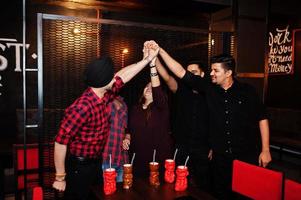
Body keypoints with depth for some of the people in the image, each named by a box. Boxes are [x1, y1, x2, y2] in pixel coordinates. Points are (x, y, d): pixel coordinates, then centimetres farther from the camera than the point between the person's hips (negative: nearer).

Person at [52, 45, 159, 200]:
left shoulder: (104, 96, -4)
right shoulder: (82, 107, -30)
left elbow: (123, 75, 7)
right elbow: (60, 142, -27)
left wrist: (148, 58, 9)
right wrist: (60, 177, -22)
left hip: (96, 162, 8)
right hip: (79, 166, -8)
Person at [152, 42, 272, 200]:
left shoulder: (247, 91, -6)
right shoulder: (209, 88, -2)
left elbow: (262, 119, 0)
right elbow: (180, 72, -5)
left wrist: (265, 150, -3)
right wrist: (161, 51, -12)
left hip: (247, 156, -2)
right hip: (220, 156, 2)